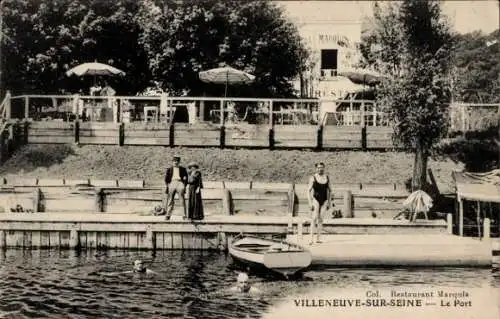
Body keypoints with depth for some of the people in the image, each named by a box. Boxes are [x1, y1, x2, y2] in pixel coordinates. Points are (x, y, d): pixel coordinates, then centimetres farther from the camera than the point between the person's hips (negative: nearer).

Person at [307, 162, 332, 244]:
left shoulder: (327, 177, 8)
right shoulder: (313, 178, -4)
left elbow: (329, 190, 16)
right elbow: (309, 191, -6)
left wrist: (329, 202, 11)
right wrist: (310, 202, -12)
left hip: (324, 200, 4)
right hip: (316, 199, -4)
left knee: (320, 219, 4)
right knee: (315, 218, -16)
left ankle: (318, 238, 10)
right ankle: (311, 238, -21)